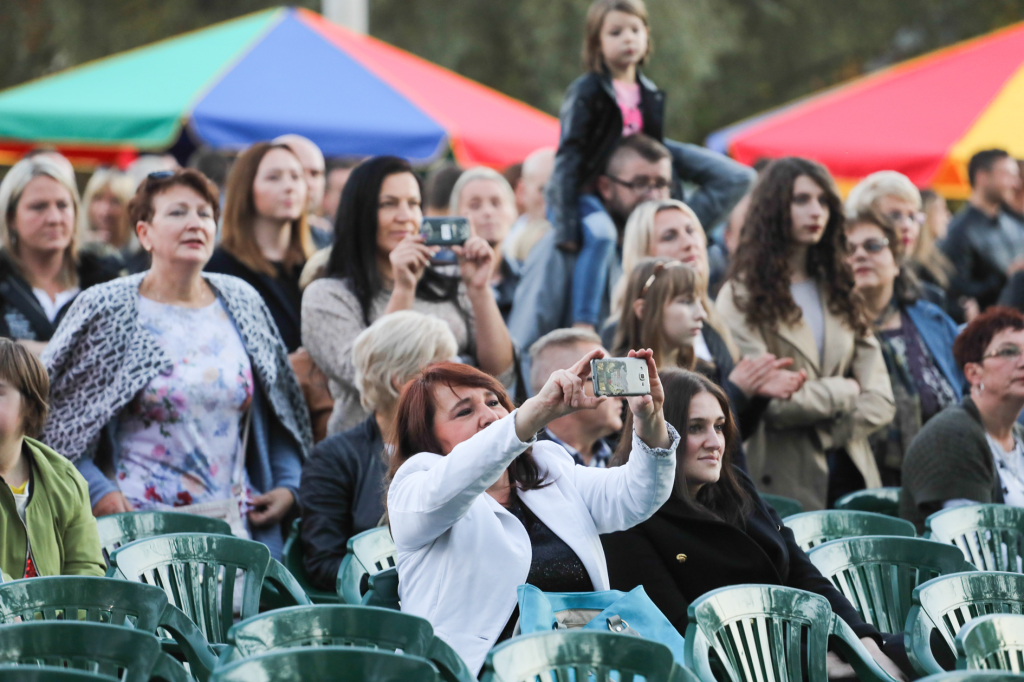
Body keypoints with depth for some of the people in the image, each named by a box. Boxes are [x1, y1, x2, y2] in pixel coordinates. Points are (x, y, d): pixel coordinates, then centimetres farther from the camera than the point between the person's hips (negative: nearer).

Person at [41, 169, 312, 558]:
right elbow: (51, 416, 0)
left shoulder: (242, 303, 11)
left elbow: (280, 409, 19)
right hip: (139, 526, -3)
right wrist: (97, 491, -11)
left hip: (238, 524, 3)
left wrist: (288, 485, 7)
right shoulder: (106, 310, -1)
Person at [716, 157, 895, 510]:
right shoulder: (742, 296, -2)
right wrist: (844, 392, 1)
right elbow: (763, 399, -12)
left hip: (849, 477, 5)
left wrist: (829, 435, -7)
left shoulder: (840, 293, 15)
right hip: (782, 484, -5)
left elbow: (880, 401, 9)